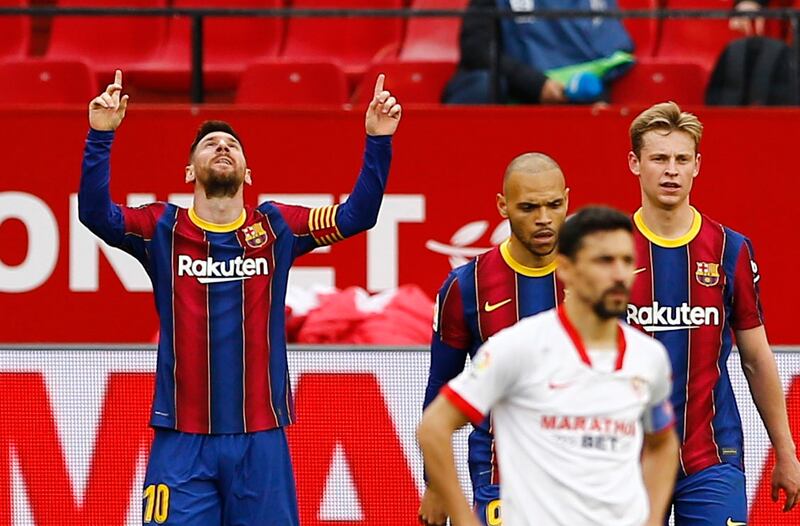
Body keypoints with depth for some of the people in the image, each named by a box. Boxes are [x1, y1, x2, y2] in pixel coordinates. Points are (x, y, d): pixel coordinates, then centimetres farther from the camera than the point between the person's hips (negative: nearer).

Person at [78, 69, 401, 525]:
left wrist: (378, 142, -11)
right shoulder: (163, 228, 4)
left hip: (260, 436, 1)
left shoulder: (276, 227, 8)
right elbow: (96, 213, -10)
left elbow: (358, 214, 1)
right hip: (182, 439, -1)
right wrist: (101, 136, -22)